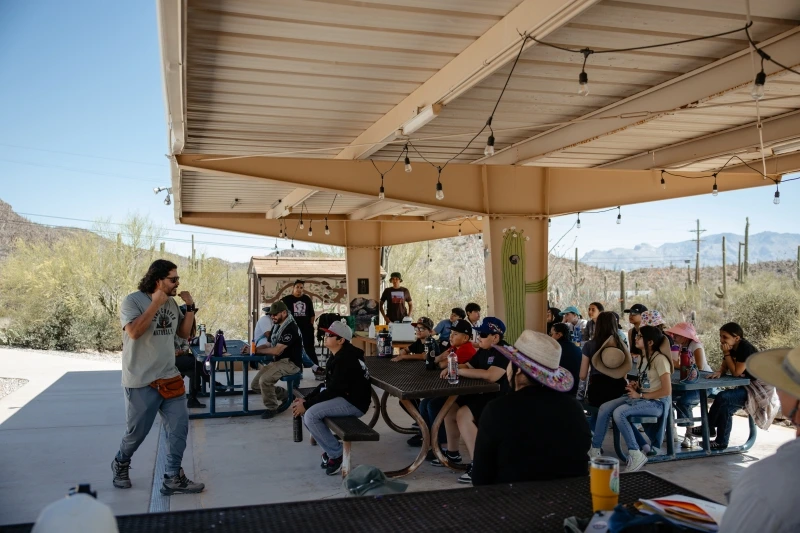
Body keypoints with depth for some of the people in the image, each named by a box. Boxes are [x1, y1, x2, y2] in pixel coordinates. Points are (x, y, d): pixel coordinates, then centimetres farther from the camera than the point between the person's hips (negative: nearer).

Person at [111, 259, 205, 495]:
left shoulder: (172, 302, 7)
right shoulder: (133, 301, -11)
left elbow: (184, 333, 13)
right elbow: (134, 332, -26)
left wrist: (190, 307, 1)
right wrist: (156, 304, -23)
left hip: (170, 378, 6)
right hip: (141, 382, -6)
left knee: (179, 426, 1)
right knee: (137, 431, 7)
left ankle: (173, 478, 10)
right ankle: (120, 465, 36)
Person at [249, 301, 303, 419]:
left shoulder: (290, 328, -19)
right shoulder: (276, 326, 13)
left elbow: (277, 350, -23)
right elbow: (270, 345, 13)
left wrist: (257, 350, -17)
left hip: (290, 363, -10)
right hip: (277, 362, 10)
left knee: (264, 380, -29)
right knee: (255, 385, 2)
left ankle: (272, 408, -7)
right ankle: (284, 395, 20)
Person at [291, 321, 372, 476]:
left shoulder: (346, 359, -22)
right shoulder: (337, 356, 10)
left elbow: (333, 390, -24)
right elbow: (327, 384, 13)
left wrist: (306, 405, -19)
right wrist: (306, 399, 1)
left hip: (354, 402, -11)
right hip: (343, 397, 11)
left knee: (311, 414, -23)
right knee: (304, 410, 5)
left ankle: (337, 453, -7)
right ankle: (331, 450, 10)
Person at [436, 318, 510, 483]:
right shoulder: (484, 350, 10)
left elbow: (490, 375, -34)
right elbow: (468, 366, 22)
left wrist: (458, 371, -27)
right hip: (482, 395, 10)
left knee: (463, 415, -26)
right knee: (450, 409, 9)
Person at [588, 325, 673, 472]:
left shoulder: (659, 359, -16)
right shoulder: (644, 357, 11)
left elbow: (666, 390, -22)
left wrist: (640, 395, -17)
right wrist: (636, 386, 4)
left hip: (657, 402, -9)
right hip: (641, 398, 9)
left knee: (619, 412, -30)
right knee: (604, 408, -8)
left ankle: (636, 455, -21)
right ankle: (595, 450, 0)